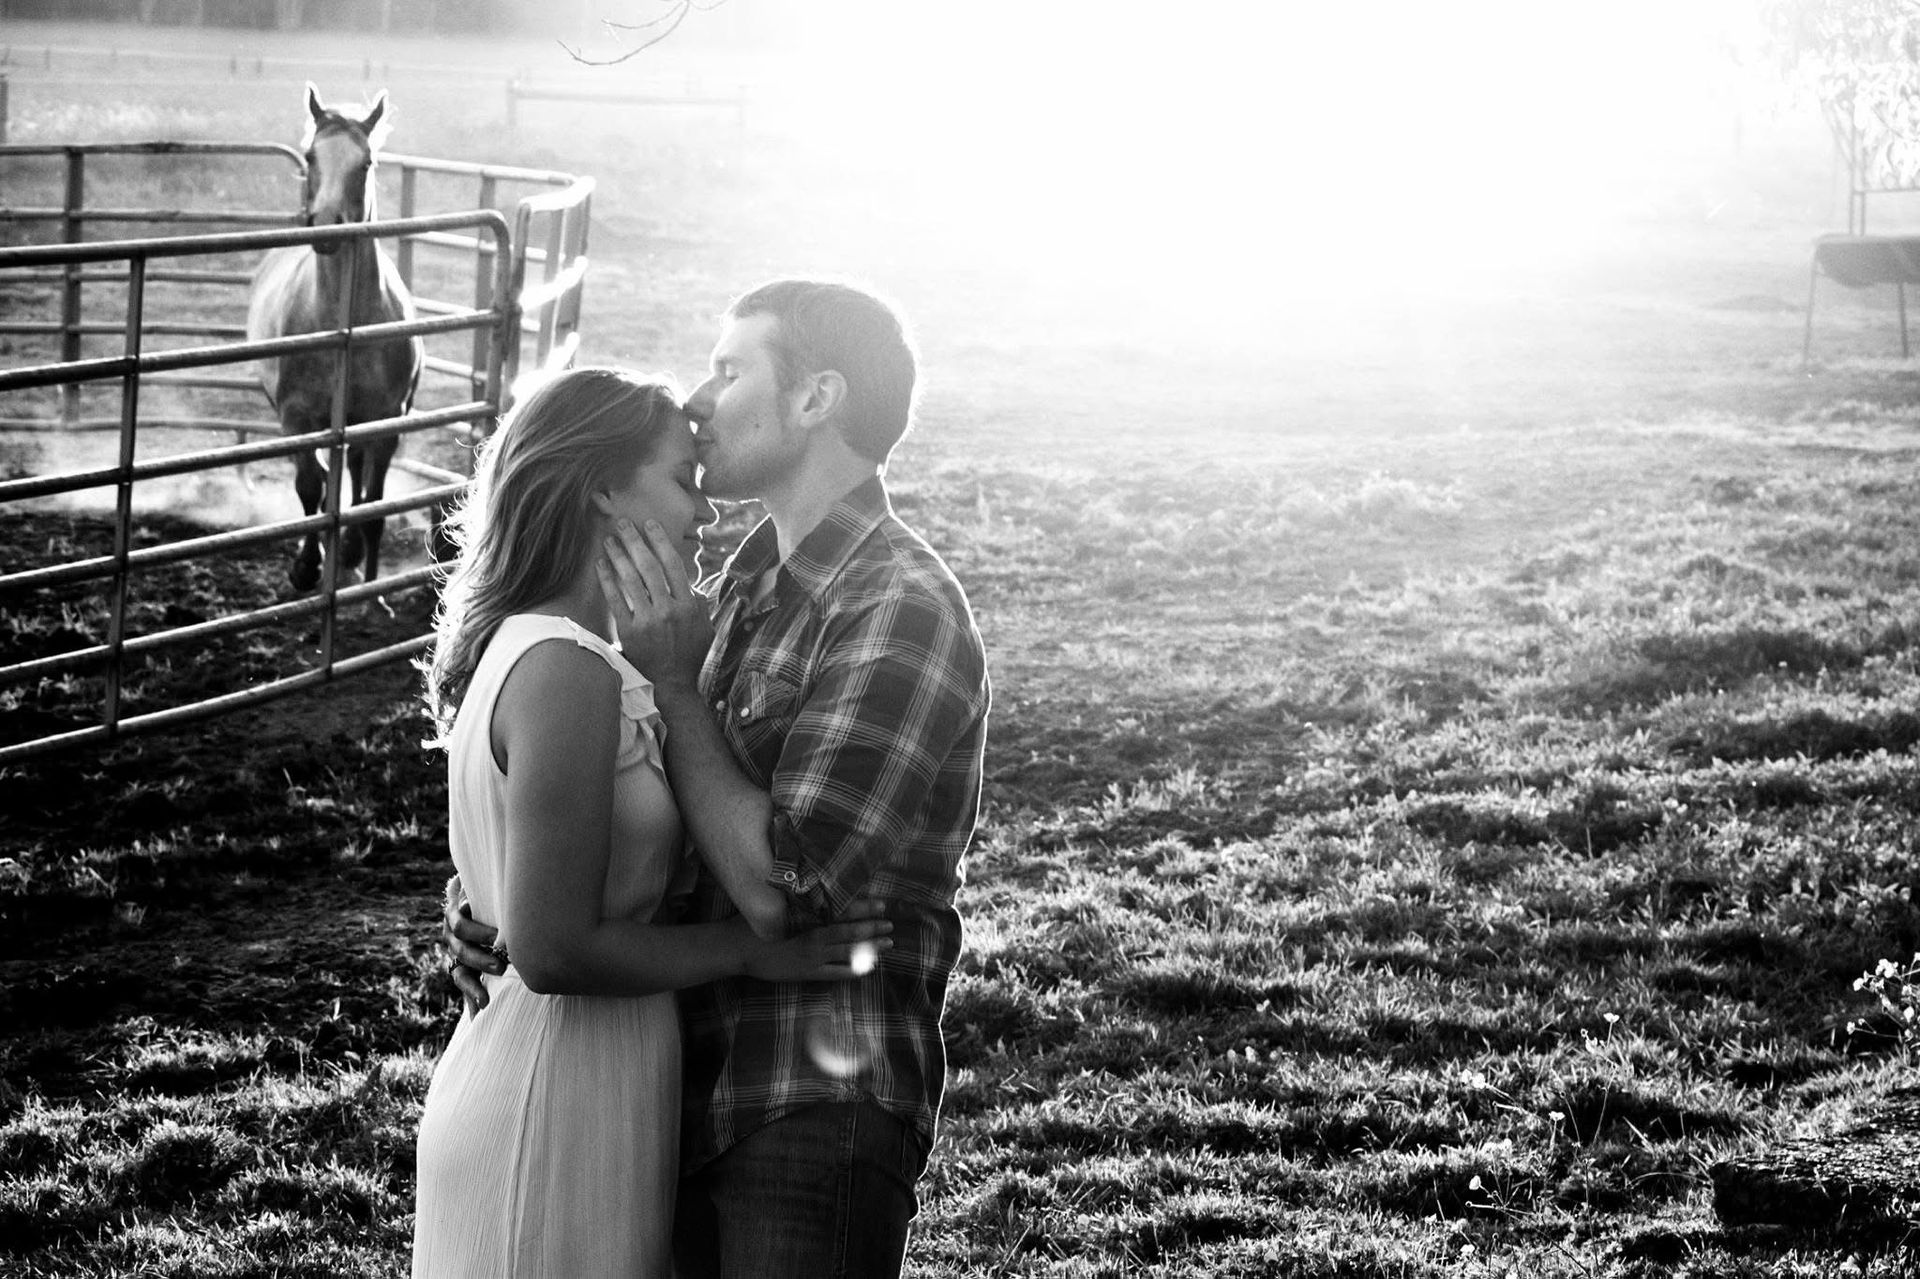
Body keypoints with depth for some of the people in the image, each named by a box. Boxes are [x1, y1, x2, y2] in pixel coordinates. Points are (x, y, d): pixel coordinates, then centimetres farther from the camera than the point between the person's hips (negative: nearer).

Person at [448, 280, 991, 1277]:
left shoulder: (902, 613, -15)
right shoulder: (749, 586, 13)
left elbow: (779, 888, -21)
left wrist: (673, 676, -14)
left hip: (816, 1112, -8)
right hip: (696, 1086, 8)